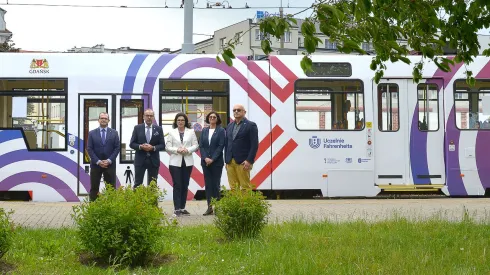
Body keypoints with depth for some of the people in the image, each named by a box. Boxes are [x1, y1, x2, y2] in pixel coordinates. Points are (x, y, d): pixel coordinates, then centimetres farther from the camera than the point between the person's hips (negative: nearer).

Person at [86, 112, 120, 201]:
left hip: (110, 164, 0)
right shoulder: (92, 133, 4)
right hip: (95, 164, 0)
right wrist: (98, 161, -11)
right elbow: (89, 149, -1)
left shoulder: (114, 133, 6)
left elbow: (117, 148, 1)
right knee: (94, 188, 2)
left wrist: (109, 160, -10)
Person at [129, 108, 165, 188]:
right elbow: (131, 144, 2)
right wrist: (140, 146, -17)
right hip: (140, 160, -1)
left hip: (153, 160, 1)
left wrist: (153, 148, -16)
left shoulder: (159, 129, 5)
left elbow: (162, 145, 2)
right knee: (137, 184, 0)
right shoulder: (137, 128, 3)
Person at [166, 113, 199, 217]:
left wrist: (187, 150, -13)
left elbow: (195, 145, 4)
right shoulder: (172, 132, 5)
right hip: (175, 162, -2)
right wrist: (177, 150, -15)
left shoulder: (191, 132, 8)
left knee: (185, 185, 6)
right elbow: (168, 147, 1)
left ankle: (182, 207, 13)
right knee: (177, 185, -6)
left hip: (187, 162, 2)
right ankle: (177, 209, -7)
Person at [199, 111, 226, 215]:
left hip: (216, 162, -4)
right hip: (205, 162, 4)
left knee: (216, 184, -3)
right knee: (208, 184, 4)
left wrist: (212, 159, -13)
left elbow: (221, 146, -7)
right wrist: (205, 158, -8)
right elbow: (201, 145, 6)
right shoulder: (204, 131, 10)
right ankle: (209, 207, 8)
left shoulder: (221, 131, -1)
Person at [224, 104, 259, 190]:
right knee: (233, 187, 5)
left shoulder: (251, 125, -2)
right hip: (230, 162, 5)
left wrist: (249, 161, -15)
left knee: (245, 187, -4)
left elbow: (254, 145, -8)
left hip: (243, 162, -5)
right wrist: (226, 160, 10)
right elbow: (226, 144, 17)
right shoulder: (229, 126, 16)